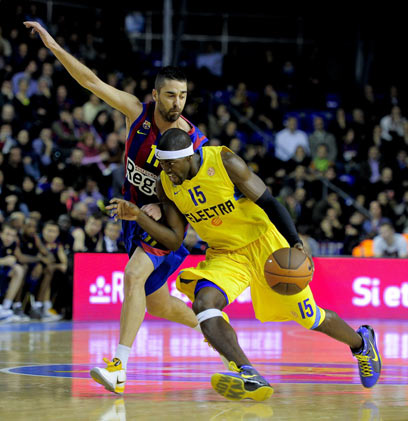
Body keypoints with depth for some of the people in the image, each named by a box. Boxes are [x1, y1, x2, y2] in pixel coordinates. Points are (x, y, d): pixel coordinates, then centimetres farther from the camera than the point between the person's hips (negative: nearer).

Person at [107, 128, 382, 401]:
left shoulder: (225, 162, -21)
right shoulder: (167, 186, -7)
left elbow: (269, 203, -16)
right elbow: (175, 240, -2)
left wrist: (296, 244, -26)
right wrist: (138, 217, -16)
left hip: (263, 244, -4)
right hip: (224, 255, 4)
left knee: (310, 319, 5)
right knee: (203, 303, -28)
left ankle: (361, 342, 37)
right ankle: (249, 376, -40)